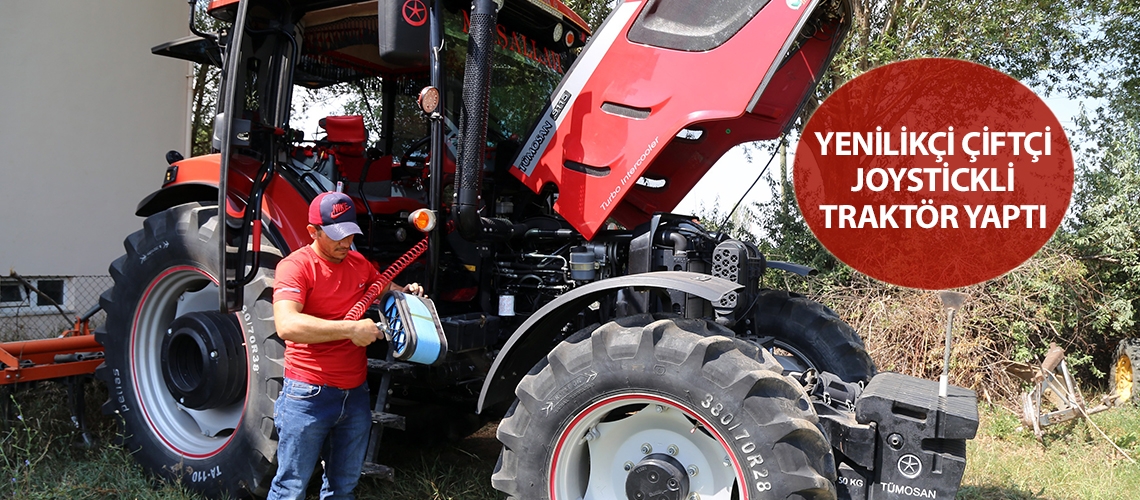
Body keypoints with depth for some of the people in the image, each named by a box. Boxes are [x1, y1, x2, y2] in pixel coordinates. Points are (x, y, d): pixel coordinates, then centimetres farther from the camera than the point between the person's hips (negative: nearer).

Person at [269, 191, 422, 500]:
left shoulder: (358, 263, 8)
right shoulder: (295, 266, -13)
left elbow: (385, 287, 28)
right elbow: (286, 325, -28)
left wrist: (407, 293, 5)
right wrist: (351, 329, -31)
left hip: (355, 393, 6)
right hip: (309, 394, -6)